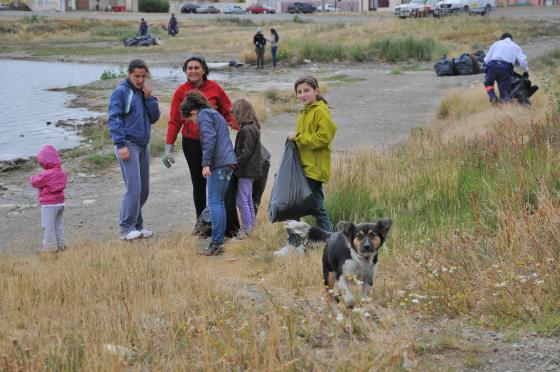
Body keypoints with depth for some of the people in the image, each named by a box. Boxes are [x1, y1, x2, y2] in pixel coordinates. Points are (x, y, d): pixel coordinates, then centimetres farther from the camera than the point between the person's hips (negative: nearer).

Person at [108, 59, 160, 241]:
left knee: (143, 189, 9)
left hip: (144, 145, 7)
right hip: (128, 145, -7)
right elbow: (114, 119, -11)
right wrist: (121, 144, -18)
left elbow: (154, 117, 9)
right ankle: (127, 228, -8)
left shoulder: (144, 92, 14)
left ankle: (137, 225, 17)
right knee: (133, 188, -13)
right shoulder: (121, 92, -6)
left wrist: (148, 97, -4)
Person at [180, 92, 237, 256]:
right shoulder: (215, 114, 27)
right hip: (229, 162, 9)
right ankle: (219, 242, 12)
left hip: (218, 163, -9)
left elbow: (209, 137, -15)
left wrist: (206, 163, -17)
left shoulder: (203, 115, -1)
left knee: (214, 202, -7)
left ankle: (216, 243, -10)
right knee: (219, 201, 12)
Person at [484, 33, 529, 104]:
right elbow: (522, 61, 11)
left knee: (488, 83, 27)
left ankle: (492, 96, -4)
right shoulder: (516, 46, 27)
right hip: (505, 68, 0)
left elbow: (486, 60, 20)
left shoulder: (496, 44, 28)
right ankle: (505, 97, -29)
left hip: (492, 66, 1)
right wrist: (526, 71, 28)